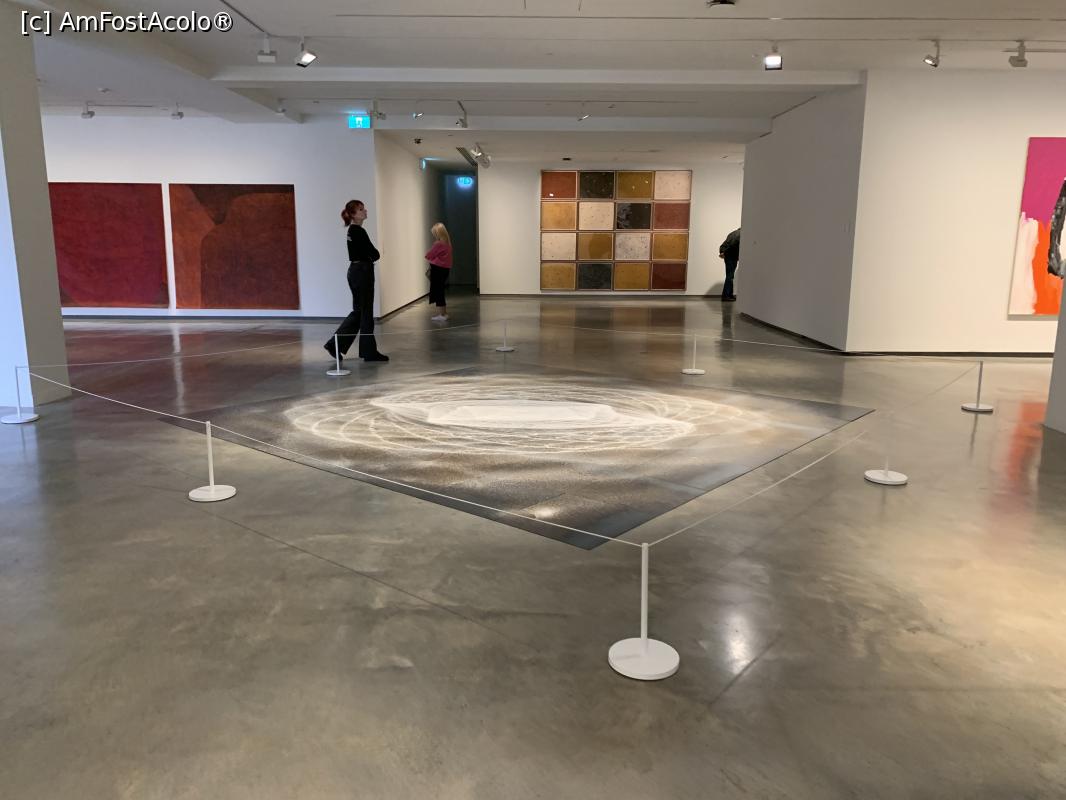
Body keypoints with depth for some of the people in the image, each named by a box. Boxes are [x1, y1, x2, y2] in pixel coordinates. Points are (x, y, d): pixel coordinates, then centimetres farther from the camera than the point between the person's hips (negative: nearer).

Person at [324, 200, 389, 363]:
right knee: (365, 313, -1)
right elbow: (374, 254, -16)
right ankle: (369, 352, 8)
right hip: (362, 273, -10)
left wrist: (369, 256, -1)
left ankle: (335, 344, 13)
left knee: (358, 311, 14)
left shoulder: (353, 230, 14)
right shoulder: (358, 231, -16)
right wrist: (370, 256, 3)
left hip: (356, 272, 10)